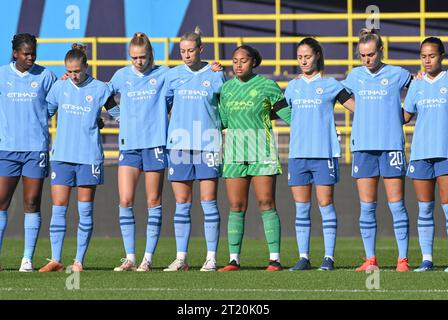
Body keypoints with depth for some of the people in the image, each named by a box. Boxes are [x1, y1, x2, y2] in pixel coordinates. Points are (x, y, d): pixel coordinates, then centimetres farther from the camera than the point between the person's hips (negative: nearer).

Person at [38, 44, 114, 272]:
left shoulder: (100, 89, -1)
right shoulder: (59, 87, 6)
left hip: (88, 156, -2)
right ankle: (55, 260, 3)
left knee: (85, 210, 1)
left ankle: (79, 261, 6)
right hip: (61, 155, 2)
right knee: (58, 207, -1)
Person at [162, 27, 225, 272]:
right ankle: (181, 258, 8)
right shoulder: (173, 75, 8)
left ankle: (211, 258, -1)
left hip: (207, 144, -2)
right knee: (182, 204, 4)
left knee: (209, 201, -4)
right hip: (179, 144, 2)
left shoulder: (215, 75, 3)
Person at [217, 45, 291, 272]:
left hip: (261, 150, -4)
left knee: (266, 203, -7)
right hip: (234, 149, 4)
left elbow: (287, 114, 0)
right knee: (236, 206, 1)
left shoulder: (266, 85, -1)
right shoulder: (226, 88, 11)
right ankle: (234, 259, 4)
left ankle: (275, 259, -6)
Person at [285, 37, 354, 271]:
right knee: (301, 207, 3)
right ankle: (303, 258, 6)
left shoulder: (330, 85, 3)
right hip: (297, 154, 4)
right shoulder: (292, 87, 14)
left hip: (324, 153, -4)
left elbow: (358, 107, 2)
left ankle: (329, 257, -1)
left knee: (325, 204, -4)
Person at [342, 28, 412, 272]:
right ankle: (370, 259, 6)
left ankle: (403, 259, -1)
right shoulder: (355, 76, 10)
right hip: (363, 146, 3)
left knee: (396, 204, -4)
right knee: (367, 207, 2)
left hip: (391, 145, -3)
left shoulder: (397, 74, 2)